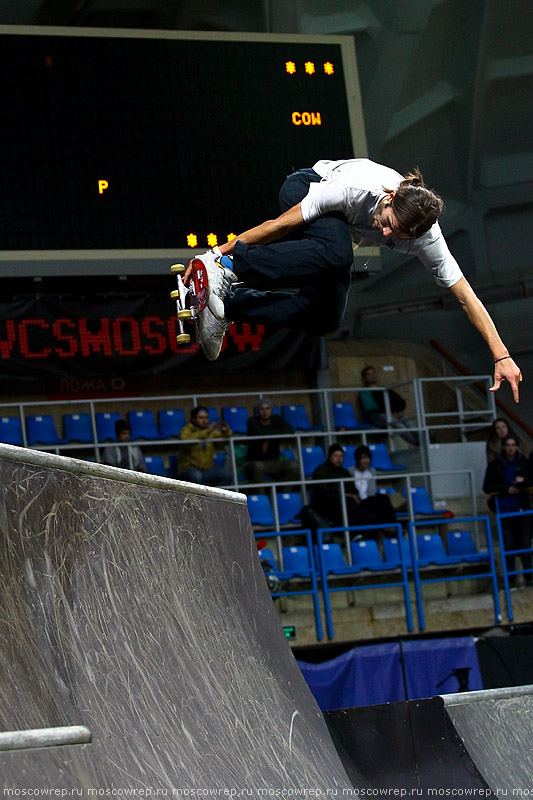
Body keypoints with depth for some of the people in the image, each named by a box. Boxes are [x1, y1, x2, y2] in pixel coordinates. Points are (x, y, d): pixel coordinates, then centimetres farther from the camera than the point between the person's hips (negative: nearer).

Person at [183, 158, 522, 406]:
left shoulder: (427, 238, -30)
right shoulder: (358, 186, -40)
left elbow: (466, 295, -25)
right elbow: (283, 224, -32)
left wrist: (502, 357, -28)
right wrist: (221, 252, -29)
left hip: (338, 226, 5)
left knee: (326, 319, -11)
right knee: (336, 252, -40)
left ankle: (230, 304, -6)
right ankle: (226, 268, -41)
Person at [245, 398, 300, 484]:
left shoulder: (277, 419, 7)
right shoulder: (252, 421, -4)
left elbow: (290, 430, -12)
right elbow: (259, 432, -25)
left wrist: (269, 438, -18)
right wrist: (277, 432, -10)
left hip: (274, 462, 4)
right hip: (255, 461, -4)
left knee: (293, 466, -24)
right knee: (258, 467, -40)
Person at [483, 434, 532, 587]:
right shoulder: (495, 465, 3)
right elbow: (487, 487, 0)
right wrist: (506, 488, -12)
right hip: (504, 510, -1)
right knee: (508, 545, 0)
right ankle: (510, 577, 6)